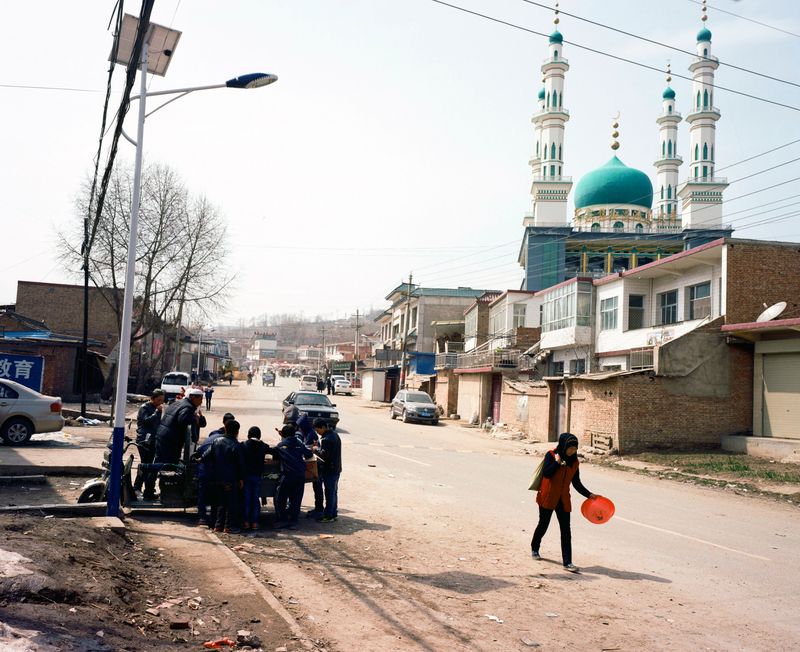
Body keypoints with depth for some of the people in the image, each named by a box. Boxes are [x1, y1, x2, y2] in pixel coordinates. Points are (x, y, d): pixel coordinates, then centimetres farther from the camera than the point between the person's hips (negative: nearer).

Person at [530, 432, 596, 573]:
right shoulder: (551, 455, -8)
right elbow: (546, 473, -21)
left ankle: (567, 562, -2)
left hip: (563, 500, 4)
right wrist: (557, 462, -21)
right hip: (548, 497, -4)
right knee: (543, 525, 11)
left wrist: (589, 494, -2)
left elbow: (577, 483, 8)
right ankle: (534, 548, 37)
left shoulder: (574, 462, 5)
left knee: (566, 530, -2)